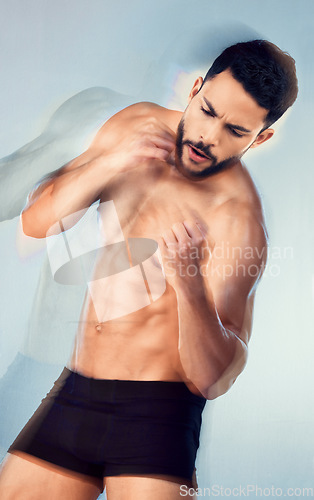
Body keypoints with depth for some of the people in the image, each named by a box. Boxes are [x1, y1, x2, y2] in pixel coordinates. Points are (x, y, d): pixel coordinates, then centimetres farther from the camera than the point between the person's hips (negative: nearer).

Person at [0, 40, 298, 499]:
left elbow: (214, 379, -21)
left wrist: (188, 284, -38)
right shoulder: (136, 124, 2)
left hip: (156, 411, -5)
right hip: (73, 393, 5)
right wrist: (111, 160, -17)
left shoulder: (238, 216, -18)